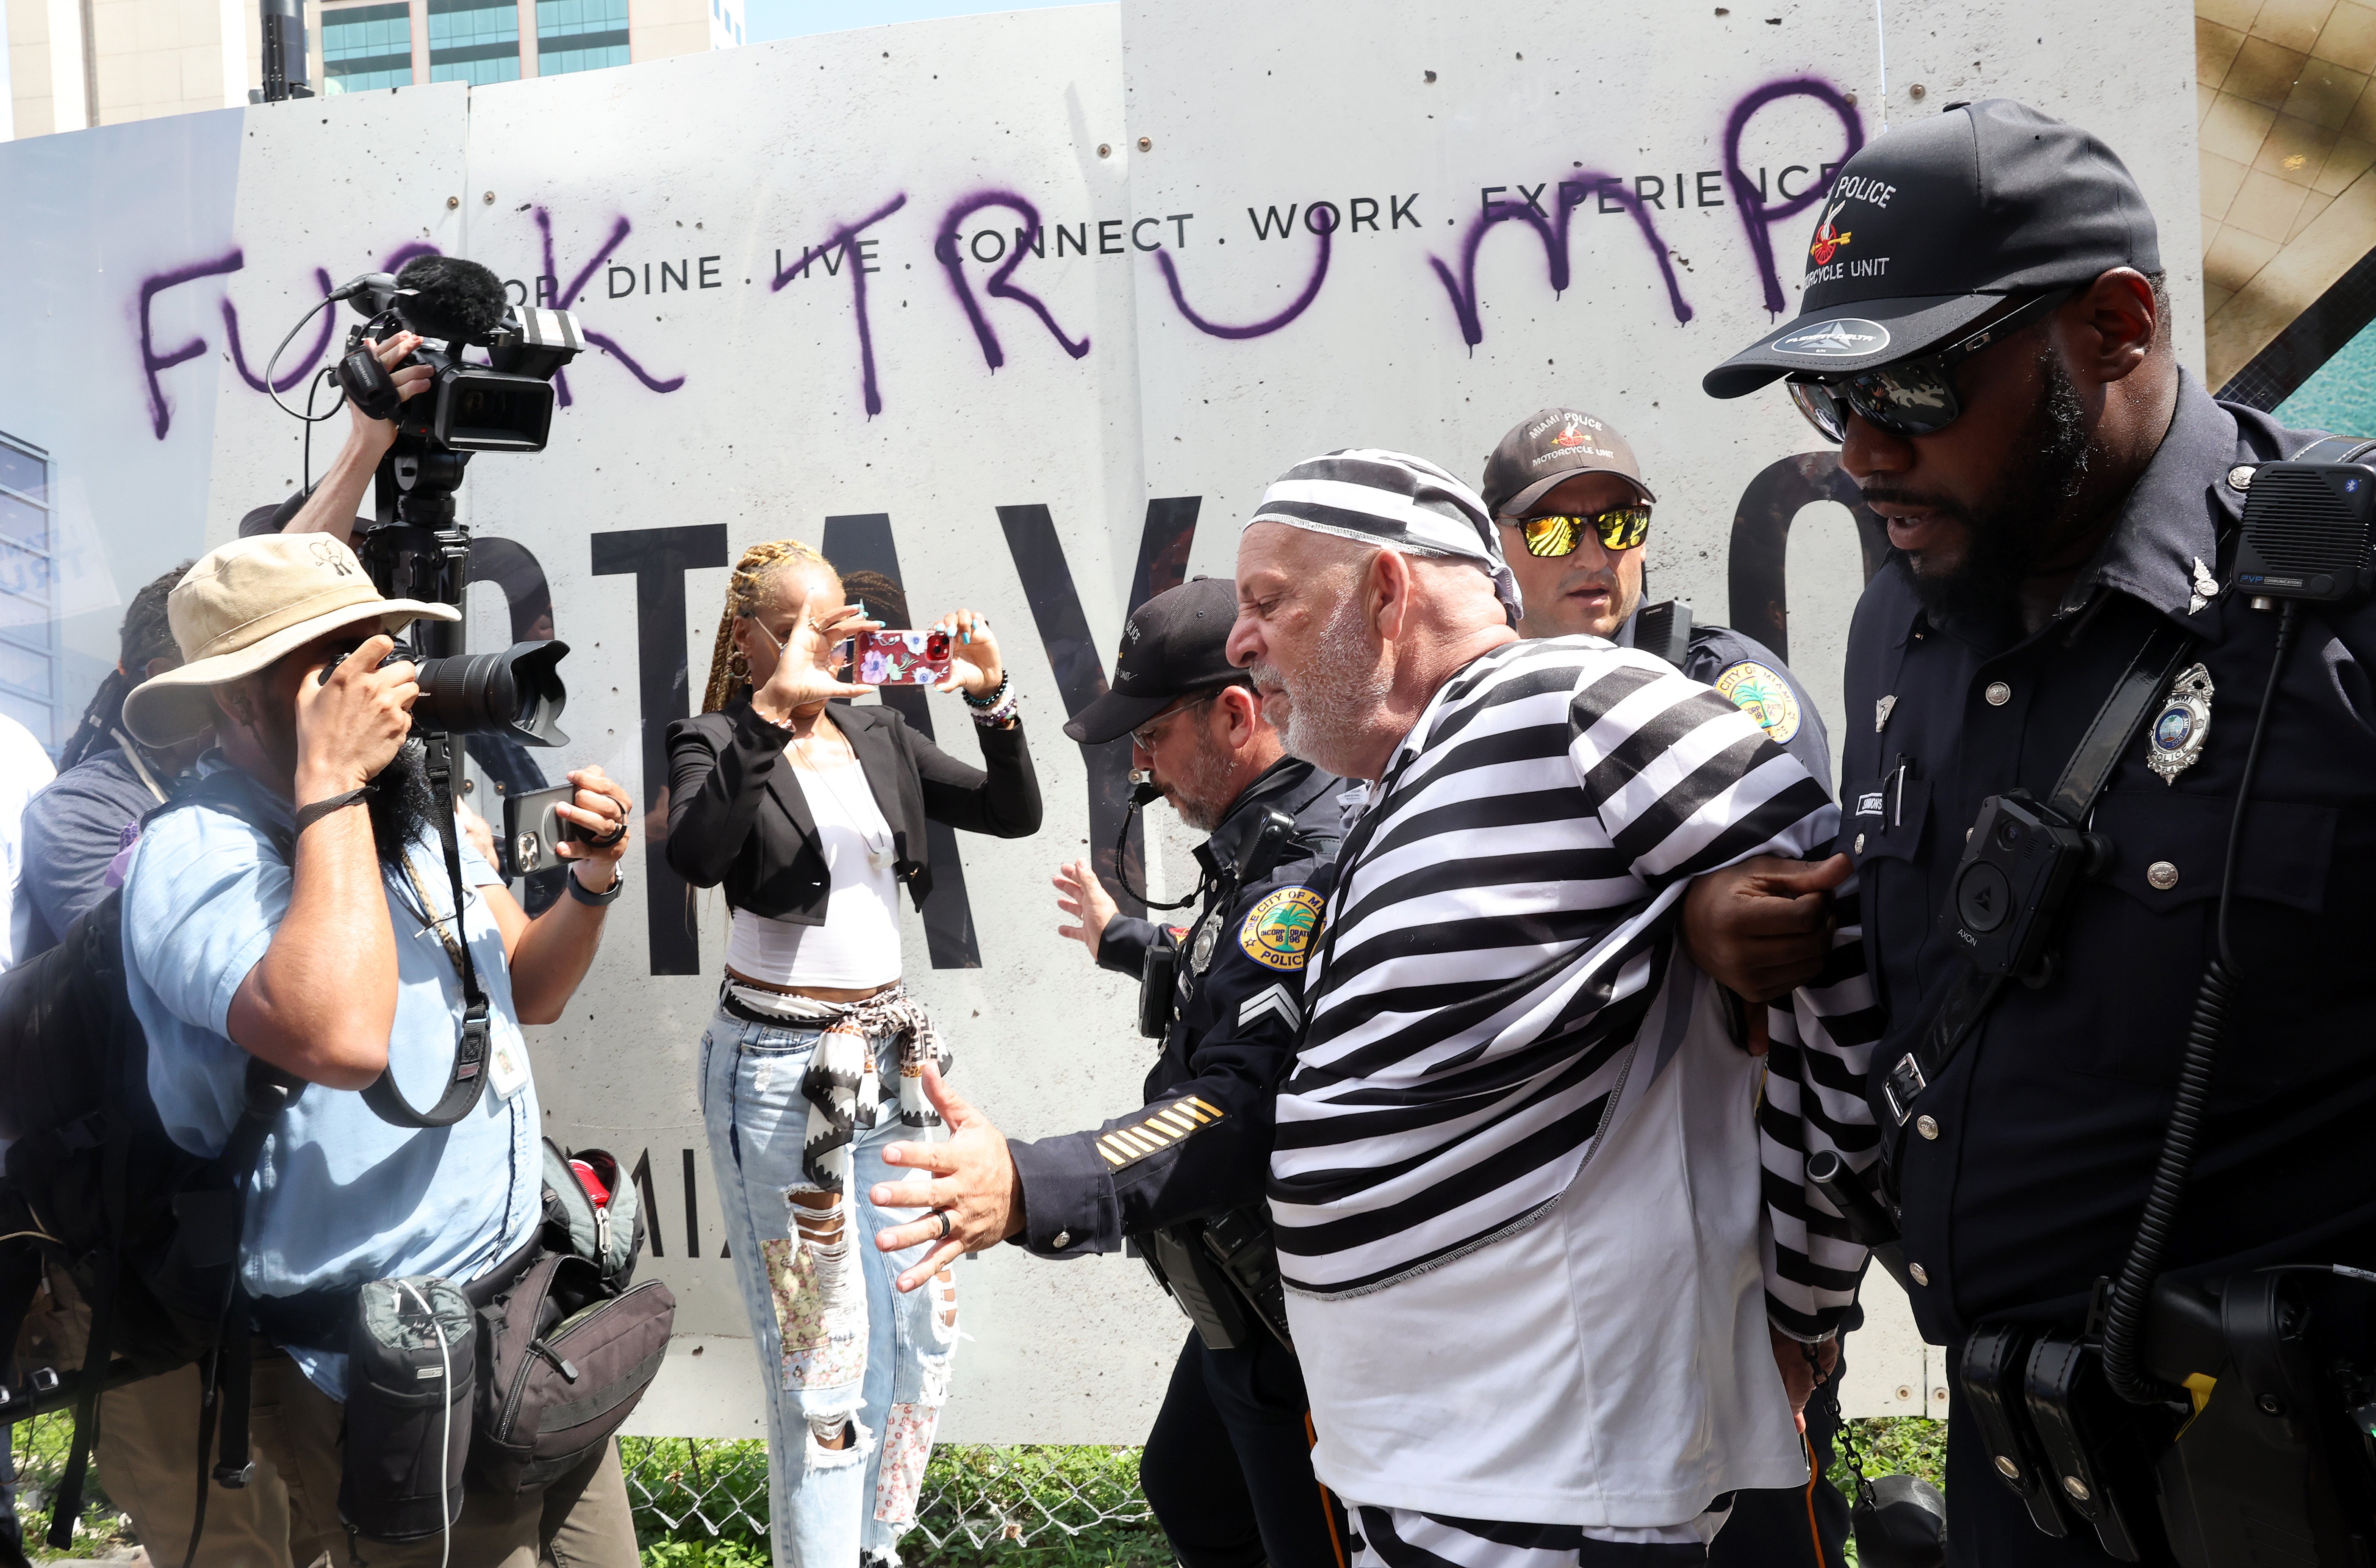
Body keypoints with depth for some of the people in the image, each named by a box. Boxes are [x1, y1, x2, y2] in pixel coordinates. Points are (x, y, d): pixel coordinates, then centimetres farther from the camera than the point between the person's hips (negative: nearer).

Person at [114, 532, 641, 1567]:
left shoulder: (409, 811, 8)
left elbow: (527, 993, 14)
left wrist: (589, 889, -6)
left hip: (534, 1288, 8)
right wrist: (331, 782, -30)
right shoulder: (197, 851, -18)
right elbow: (341, 1040, -36)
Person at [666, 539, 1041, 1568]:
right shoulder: (715, 742, -5)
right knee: (823, 1350, -4)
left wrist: (994, 699, -9)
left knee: (924, 1331, 13)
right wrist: (771, 711, -32)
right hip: (778, 1066, -6)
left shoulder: (877, 735, 11)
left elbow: (1014, 815, 6)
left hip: (889, 1051, 6)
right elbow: (696, 856, -26)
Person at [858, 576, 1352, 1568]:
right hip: (1244, 1302, 11)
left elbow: (1243, 1113, -39)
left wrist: (1031, 1190, -51)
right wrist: (1122, 941, 43)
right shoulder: (1265, 851, 8)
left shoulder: (1316, 877, -28)